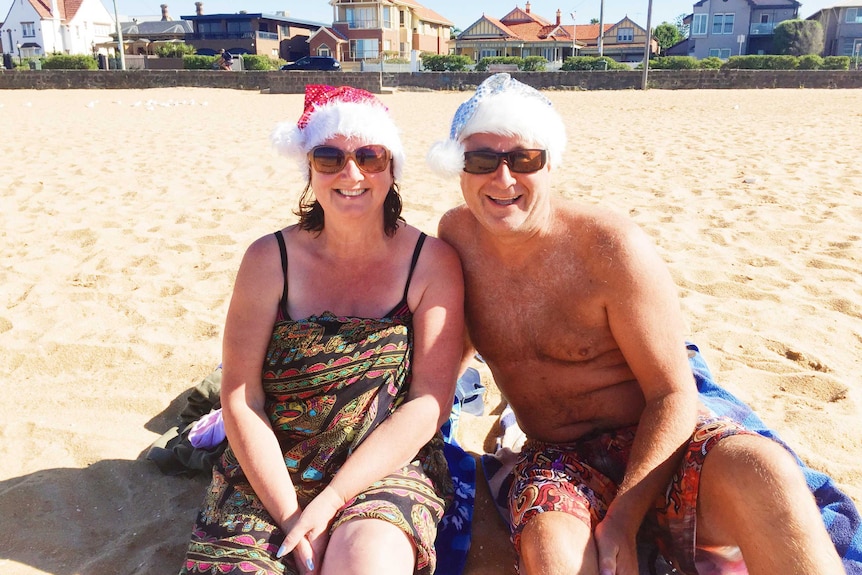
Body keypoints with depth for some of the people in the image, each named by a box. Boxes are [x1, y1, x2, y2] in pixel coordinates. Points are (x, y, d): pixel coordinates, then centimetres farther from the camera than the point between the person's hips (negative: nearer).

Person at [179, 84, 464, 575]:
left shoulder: (433, 262, -6)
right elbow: (241, 397, -5)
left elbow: (431, 402, -10)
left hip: (389, 468, -1)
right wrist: (289, 514, -14)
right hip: (268, 475, 2)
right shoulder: (270, 259, -3)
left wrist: (329, 502, -15)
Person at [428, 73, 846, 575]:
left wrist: (621, 521, -19)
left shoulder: (612, 248, -14)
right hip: (558, 459, 2)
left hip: (659, 440, -1)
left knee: (762, 472, -34)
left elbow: (674, 393, -13)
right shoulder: (456, 234, -1)